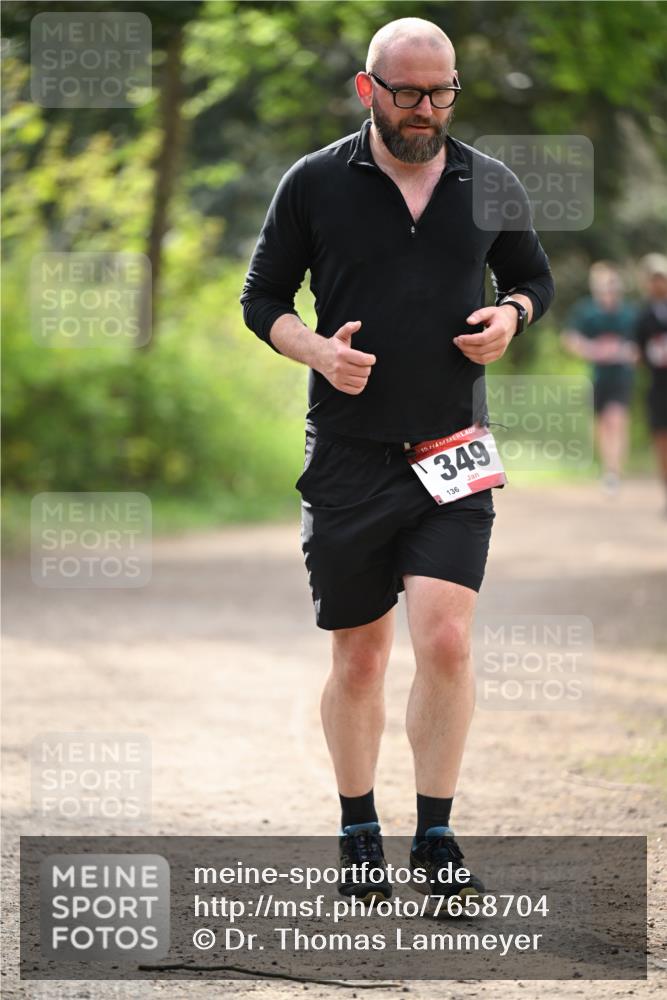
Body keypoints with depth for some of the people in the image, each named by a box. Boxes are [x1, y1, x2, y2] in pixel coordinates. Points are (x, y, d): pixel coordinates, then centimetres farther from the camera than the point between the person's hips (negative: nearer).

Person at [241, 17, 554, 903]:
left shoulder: (491, 186, 6)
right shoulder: (314, 184, 0)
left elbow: (534, 276, 21)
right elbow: (262, 300, 7)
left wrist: (510, 316, -1)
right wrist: (318, 349, -13)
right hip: (349, 454, 0)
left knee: (446, 639, -14)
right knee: (359, 655, 6)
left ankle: (436, 839, -2)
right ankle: (359, 836, 22)